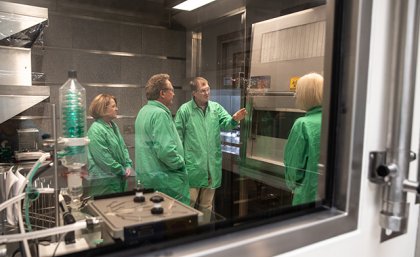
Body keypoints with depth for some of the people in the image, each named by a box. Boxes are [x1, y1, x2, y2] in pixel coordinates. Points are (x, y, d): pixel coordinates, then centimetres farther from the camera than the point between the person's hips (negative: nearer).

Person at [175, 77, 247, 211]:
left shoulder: (216, 107, 4)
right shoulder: (185, 109, -6)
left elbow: (225, 123, -9)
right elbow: (177, 136, -4)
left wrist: (234, 119, -32)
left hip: (212, 164, 4)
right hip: (192, 164, -4)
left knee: (207, 204, 19)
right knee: (189, 201, 5)